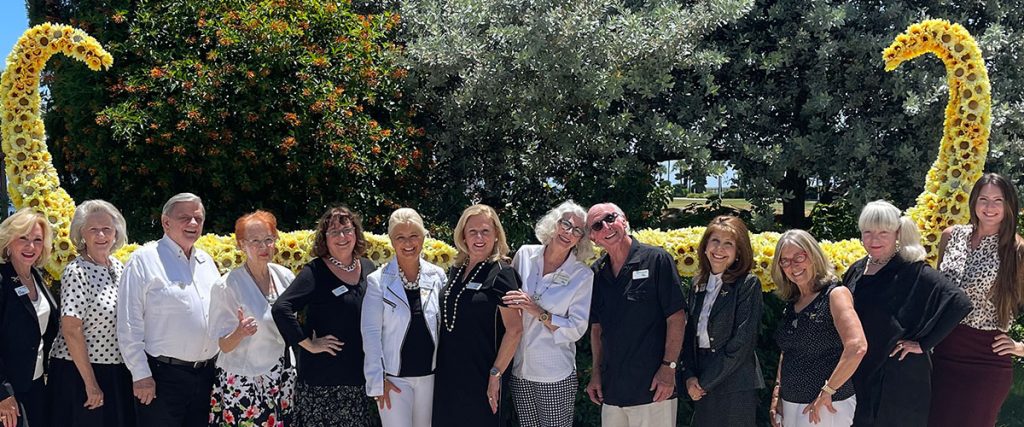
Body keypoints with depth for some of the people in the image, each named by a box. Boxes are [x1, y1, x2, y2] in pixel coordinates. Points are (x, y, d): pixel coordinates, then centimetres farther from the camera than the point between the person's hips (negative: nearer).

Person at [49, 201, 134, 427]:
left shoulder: (119, 268, 6)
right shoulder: (76, 272, -14)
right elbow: (71, 331, -18)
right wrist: (91, 383, -18)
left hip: (118, 373, 7)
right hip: (79, 372, -7)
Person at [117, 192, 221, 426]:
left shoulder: (206, 261, 13)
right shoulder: (144, 260, -6)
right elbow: (128, 326, -9)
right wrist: (140, 375, -12)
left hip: (207, 374, 6)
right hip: (162, 377, -6)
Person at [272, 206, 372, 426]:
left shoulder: (368, 268, 8)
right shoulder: (315, 272, -9)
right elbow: (281, 309, -19)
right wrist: (308, 344, -15)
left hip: (361, 374, 5)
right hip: (321, 378, -5)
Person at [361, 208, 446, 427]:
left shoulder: (437, 276, 3)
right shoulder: (378, 281, -5)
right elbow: (371, 332, -5)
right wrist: (378, 379, -9)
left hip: (429, 374, 3)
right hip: (394, 377, -3)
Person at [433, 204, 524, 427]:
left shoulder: (501, 273, -10)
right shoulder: (456, 271, 9)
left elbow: (514, 329, -15)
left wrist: (495, 375, -16)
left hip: (481, 381, -6)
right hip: (447, 377, 6)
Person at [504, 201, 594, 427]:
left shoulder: (583, 276, -7)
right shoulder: (525, 255, 0)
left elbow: (577, 330, -10)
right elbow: (506, 296, 13)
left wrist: (539, 312, -21)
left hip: (556, 375, -3)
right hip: (518, 368, 3)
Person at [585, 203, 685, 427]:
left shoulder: (657, 260, -7)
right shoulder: (597, 272, 9)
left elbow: (676, 317, -9)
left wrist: (669, 367, -13)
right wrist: (596, 373, 10)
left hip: (653, 388, -5)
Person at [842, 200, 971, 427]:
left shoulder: (913, 271, -12)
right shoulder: (856, 270, 7)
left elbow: (959, 303, -21)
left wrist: (922, 343, -17)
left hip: (900, 380, -5)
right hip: (858, 376, 5)